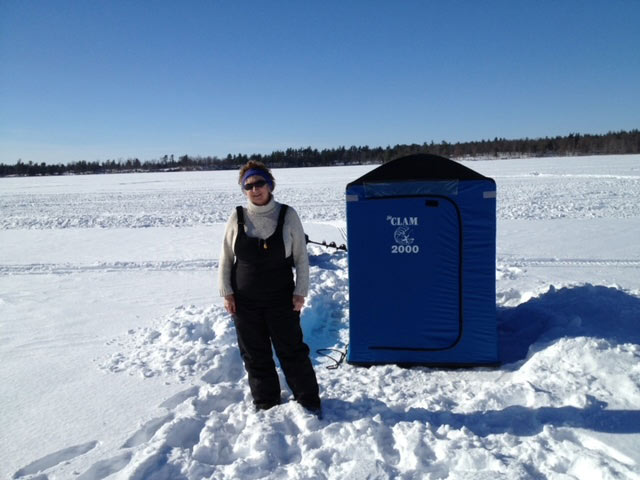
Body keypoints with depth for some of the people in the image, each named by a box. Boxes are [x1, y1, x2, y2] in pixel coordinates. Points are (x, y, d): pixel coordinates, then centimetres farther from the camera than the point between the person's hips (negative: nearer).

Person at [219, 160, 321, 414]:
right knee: (255, 355, 12)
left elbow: (301, 257, -2)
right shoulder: (237, 217, -2)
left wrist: (300, 292, -6)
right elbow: (225, 259, 5)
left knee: (292, 351, 6)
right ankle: (266, 403, 31)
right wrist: (226, 293, 0)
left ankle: (309, 400, 25)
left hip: (281, 299, -2)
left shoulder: (287, 215, -6)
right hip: (245, 302, 2)